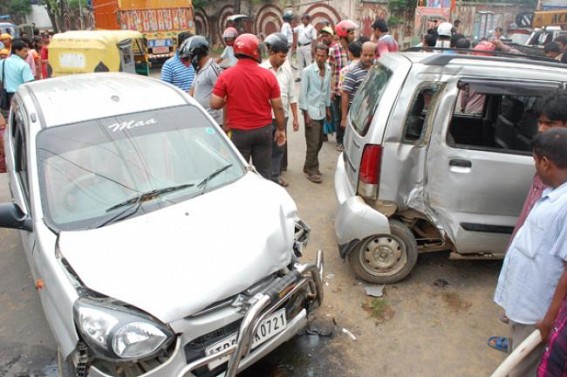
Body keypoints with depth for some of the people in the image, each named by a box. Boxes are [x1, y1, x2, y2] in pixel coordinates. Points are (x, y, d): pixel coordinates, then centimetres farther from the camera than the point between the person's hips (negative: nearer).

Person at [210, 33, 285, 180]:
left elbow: (214, 104, -7)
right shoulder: (268, 75, -6)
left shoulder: (226, 76, -8)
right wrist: (281, 129, 9)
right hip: (263, 130, 1)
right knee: (264, 171, 12)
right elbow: (278, 107, -2)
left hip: (239, 132, -1)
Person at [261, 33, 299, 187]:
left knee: (279, 149, 15)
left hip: (283, 116, 5)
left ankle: (275, 175, 30)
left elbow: (291, 95, 9)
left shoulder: (287, 69, 5)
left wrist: (295, 117, 8)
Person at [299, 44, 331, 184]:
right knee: (313, 143, -3)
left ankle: (308, 166, 29)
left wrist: (328, 108, 15)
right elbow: (303, 93, -11)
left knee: (319, 142, 12)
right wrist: (305, 113, -13)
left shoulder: (329, 70, 3)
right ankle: (312, 171, 10)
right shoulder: (308, 71, -13)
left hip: (322, 111, 6)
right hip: (311, 111, -6)